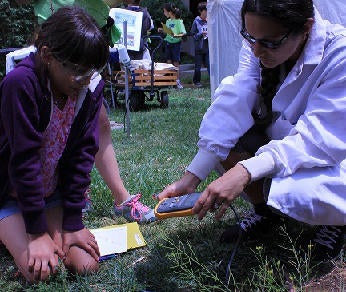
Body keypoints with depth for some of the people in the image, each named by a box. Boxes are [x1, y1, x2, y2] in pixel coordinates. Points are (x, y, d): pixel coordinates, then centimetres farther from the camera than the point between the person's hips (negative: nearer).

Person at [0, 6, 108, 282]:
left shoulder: (92, 87, -14)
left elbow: (83, 153, -10)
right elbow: (24, 159, -26)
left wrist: (73, 223, -10)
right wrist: (37, 231, -20)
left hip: (53, 191, 4)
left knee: (86, 264, -9)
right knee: (40, 271, -16)